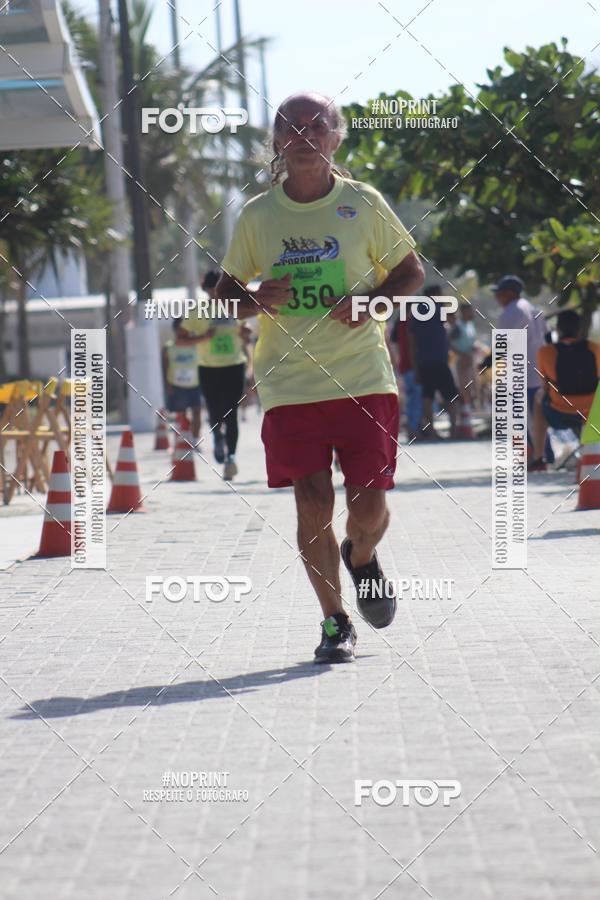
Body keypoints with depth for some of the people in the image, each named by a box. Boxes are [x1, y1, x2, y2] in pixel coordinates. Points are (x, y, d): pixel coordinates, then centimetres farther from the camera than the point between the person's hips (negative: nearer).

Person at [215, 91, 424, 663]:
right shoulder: (257, 215, 4)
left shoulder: (363, 204, 2)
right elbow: (225, 293, 12)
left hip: (363, 378, 0)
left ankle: (361, 558, 31)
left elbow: (411, 272, 10)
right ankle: (334, 622, 9)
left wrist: (369, 301, -9)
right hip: (288, 388, 1)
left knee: (368, 504, -4)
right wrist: (258, 299, -11)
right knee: (313, 505, -6)